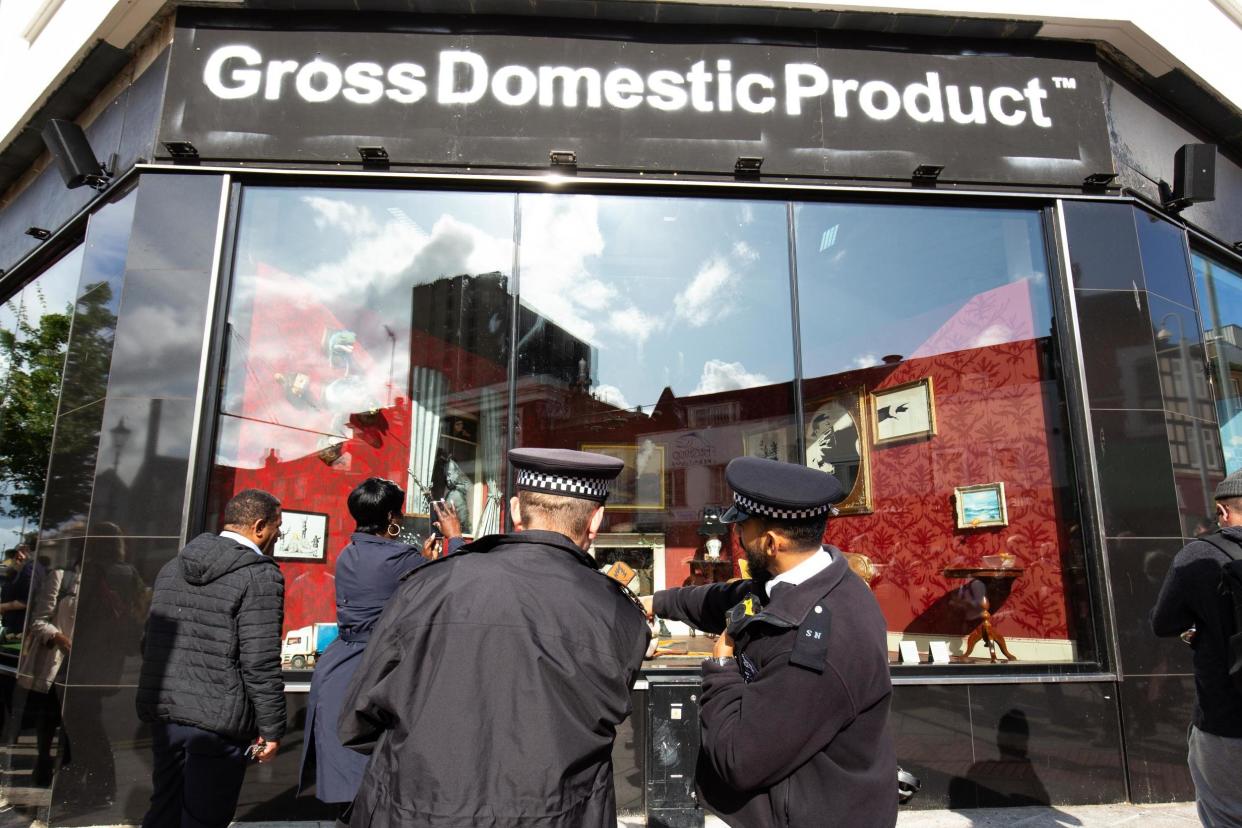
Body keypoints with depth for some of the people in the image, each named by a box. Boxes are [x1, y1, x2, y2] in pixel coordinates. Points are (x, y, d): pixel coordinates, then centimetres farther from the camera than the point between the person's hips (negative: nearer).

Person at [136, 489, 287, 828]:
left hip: (163, 712, 7)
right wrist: (271, 729, -9)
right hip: (216, 720, -7)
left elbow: (150, 642, 15)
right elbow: (260, 664, -18)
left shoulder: (174, 567, 9)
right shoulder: (260, 576, -14)